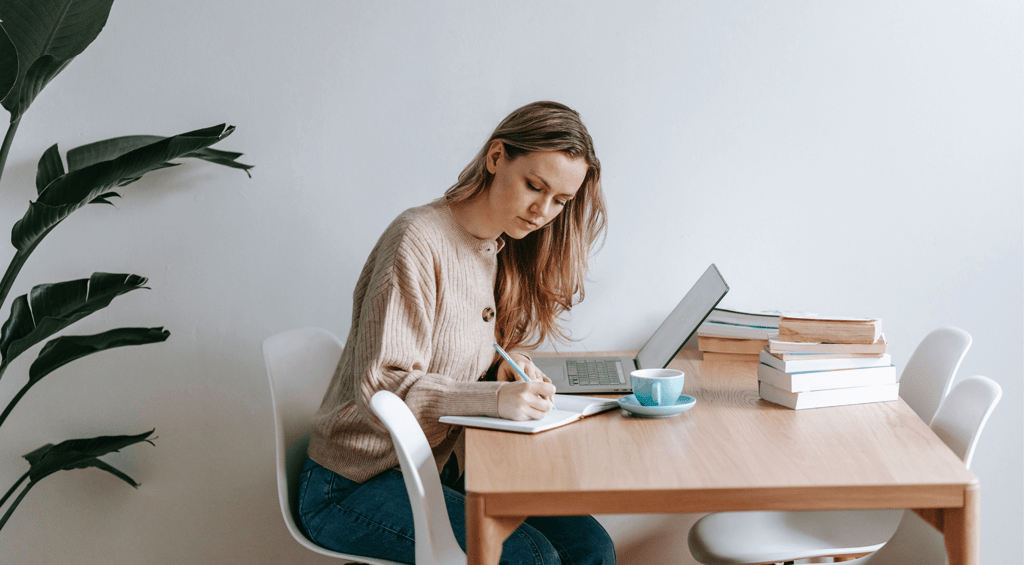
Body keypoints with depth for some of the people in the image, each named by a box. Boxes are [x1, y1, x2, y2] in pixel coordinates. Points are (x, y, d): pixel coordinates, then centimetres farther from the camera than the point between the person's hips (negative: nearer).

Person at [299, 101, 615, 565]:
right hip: (352, 487, -8)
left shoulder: (503, 251, 8)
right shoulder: (419, 240, -18)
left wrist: (509, 362, -6)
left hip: (440, 468, 8)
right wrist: (495, 398, -34)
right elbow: (380, 388, -22)